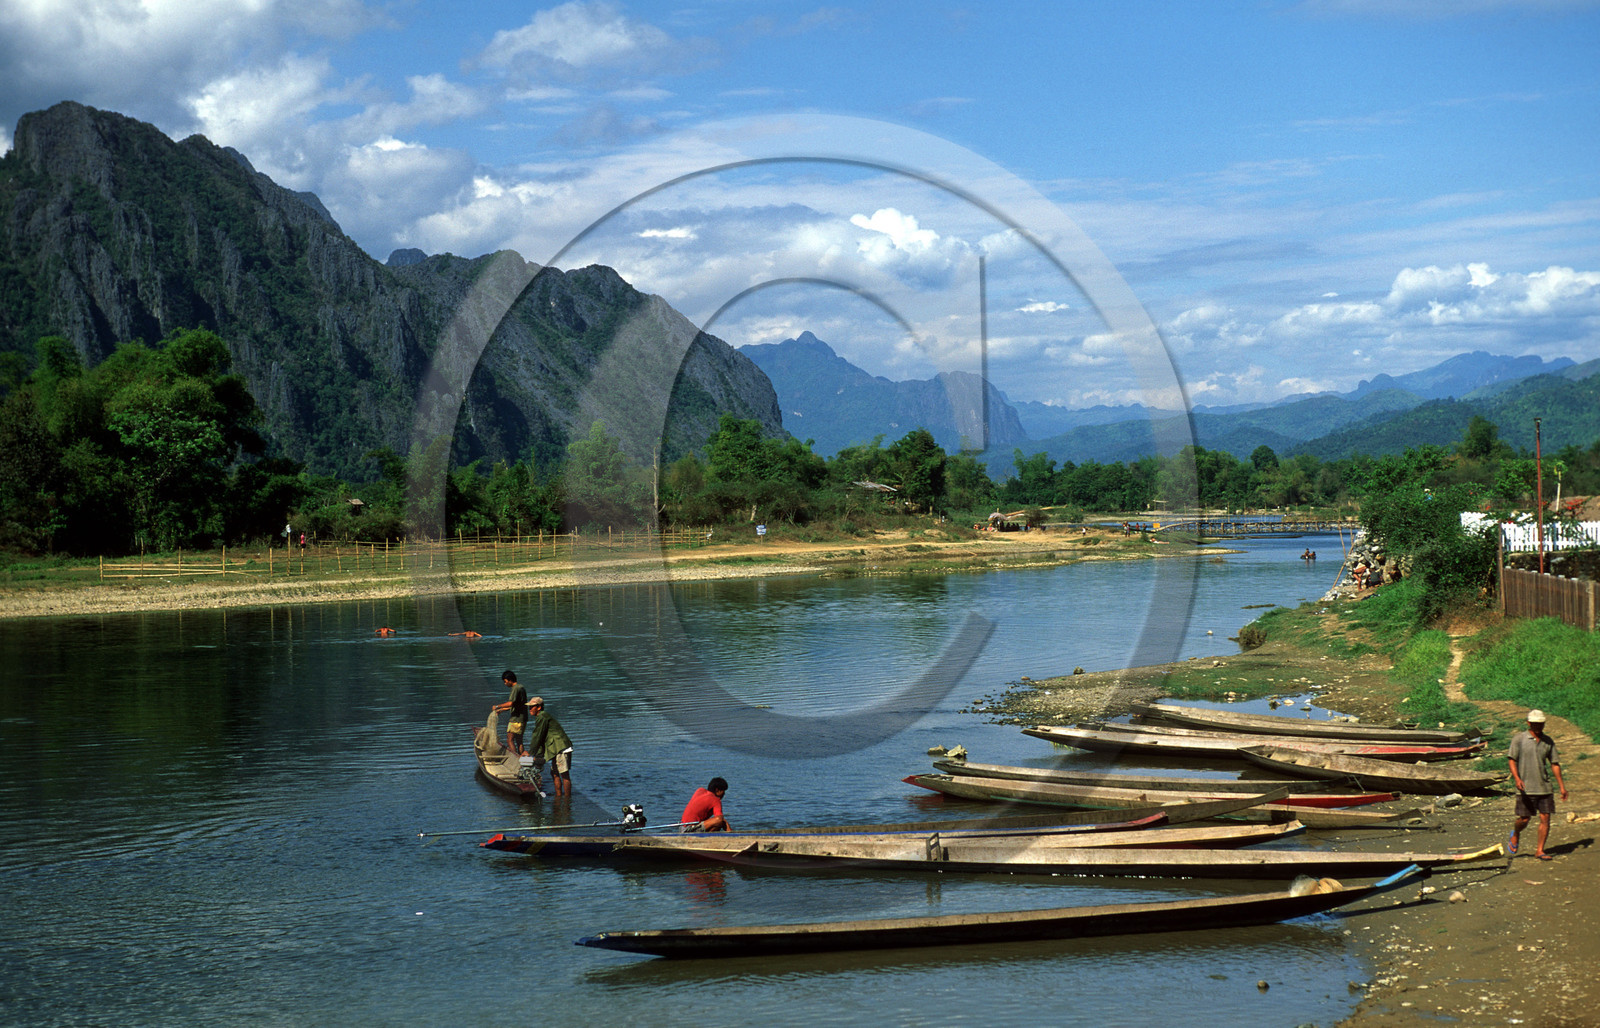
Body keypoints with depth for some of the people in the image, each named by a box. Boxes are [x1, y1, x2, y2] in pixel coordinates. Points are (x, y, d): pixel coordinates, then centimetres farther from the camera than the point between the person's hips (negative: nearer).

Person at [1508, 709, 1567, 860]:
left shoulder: (1548, 741, 9)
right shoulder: (1519, 739, -3)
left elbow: (1554, 764, 14)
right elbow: (1512, 760, -7)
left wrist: (1561, 786, 11)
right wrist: (1517, 778, -22)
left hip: (1544, 787, 3)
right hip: (1525, 788, -3)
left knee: (1545, 818, -3)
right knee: (1524, 819, -1)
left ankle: (1540, 850, 6)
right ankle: (1515, 835, 31)